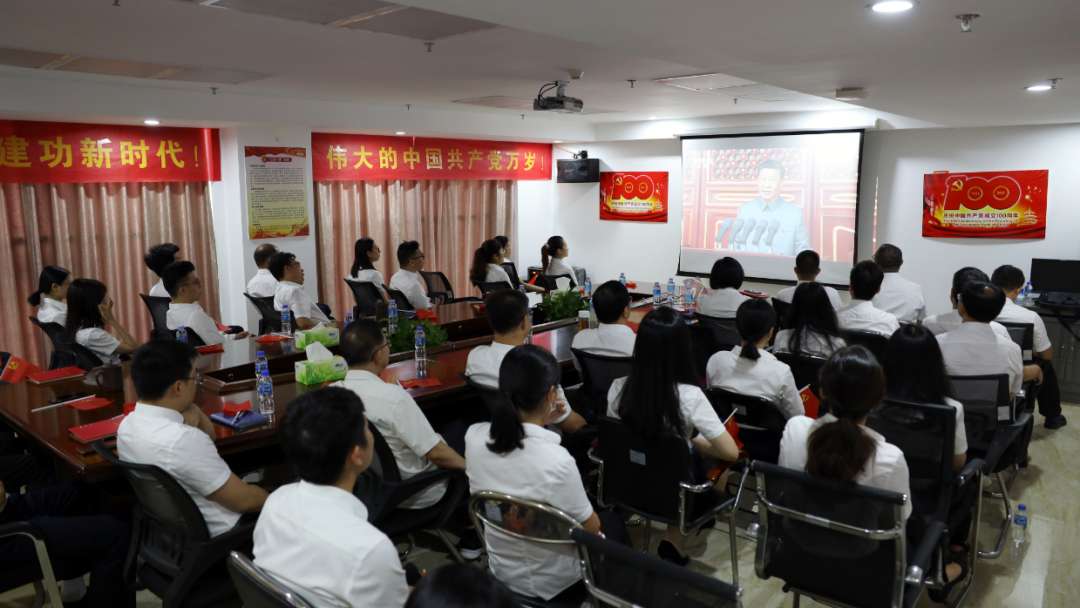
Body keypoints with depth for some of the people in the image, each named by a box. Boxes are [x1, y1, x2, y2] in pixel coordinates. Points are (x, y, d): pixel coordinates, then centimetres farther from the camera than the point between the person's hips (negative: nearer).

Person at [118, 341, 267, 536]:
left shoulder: (127, 425, -5)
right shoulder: (182, 439, -33)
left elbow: (208, 435, 9)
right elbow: (242, 500, -23)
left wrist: (191, 409, -7)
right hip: (218, 535, -8)